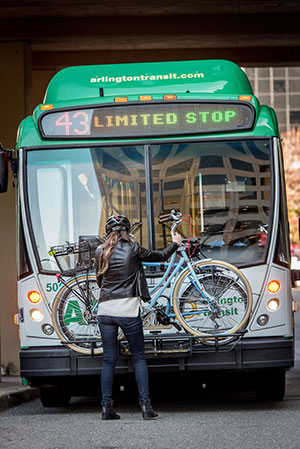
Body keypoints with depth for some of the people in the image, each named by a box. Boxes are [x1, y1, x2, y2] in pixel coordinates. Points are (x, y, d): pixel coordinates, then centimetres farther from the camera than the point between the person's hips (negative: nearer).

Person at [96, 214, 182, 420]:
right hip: (128, 310, -3)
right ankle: (146, 405, -2)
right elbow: (160, 256, 13)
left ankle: (107, 407, 3)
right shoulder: (132, 249, -1)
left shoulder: (101, 252, 7)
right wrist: (175, 244, 32)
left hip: (105, 310, 3)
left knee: (109, 360, 7)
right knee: (139, 358, 6)